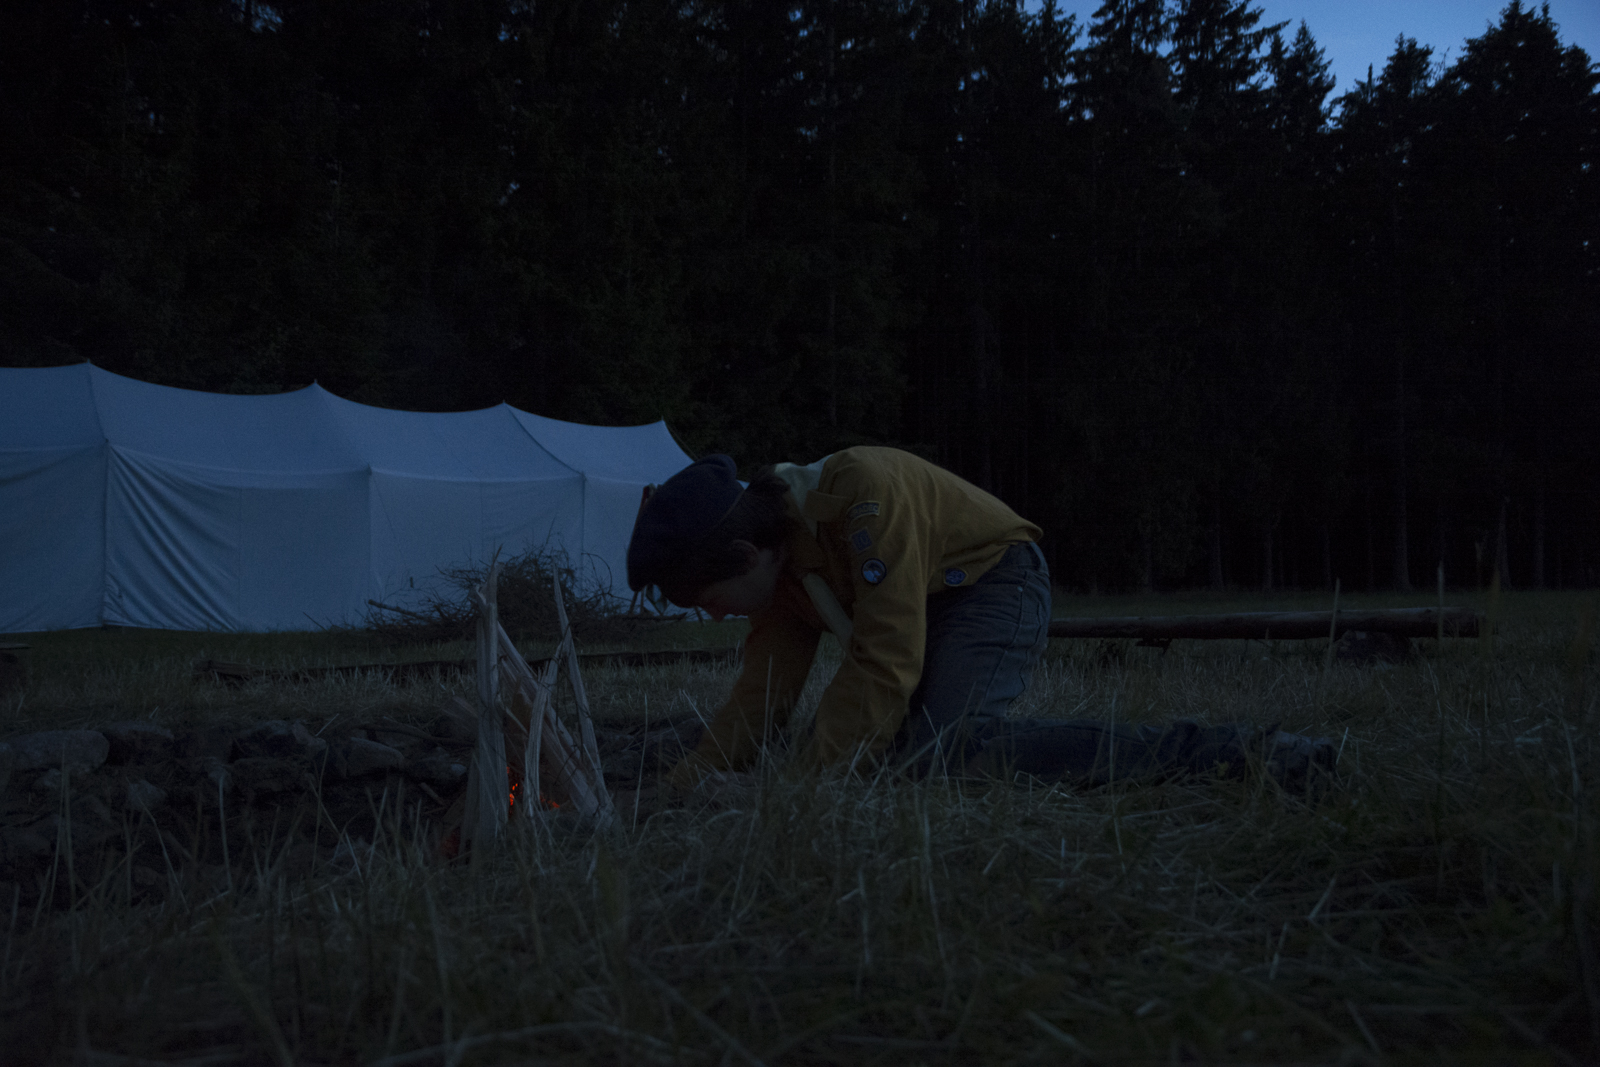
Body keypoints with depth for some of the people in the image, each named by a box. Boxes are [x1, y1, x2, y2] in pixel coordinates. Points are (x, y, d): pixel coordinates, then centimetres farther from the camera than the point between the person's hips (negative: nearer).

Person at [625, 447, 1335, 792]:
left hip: (996, 585, -10)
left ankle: (1233, 753, -32)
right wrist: (686, 784, -13)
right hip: (932, 611, 10)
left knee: (952, 751, -32)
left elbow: (885, 662, -33)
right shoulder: (782, 565, -1)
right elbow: (762, 693, 1)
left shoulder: (863, 491, -30)